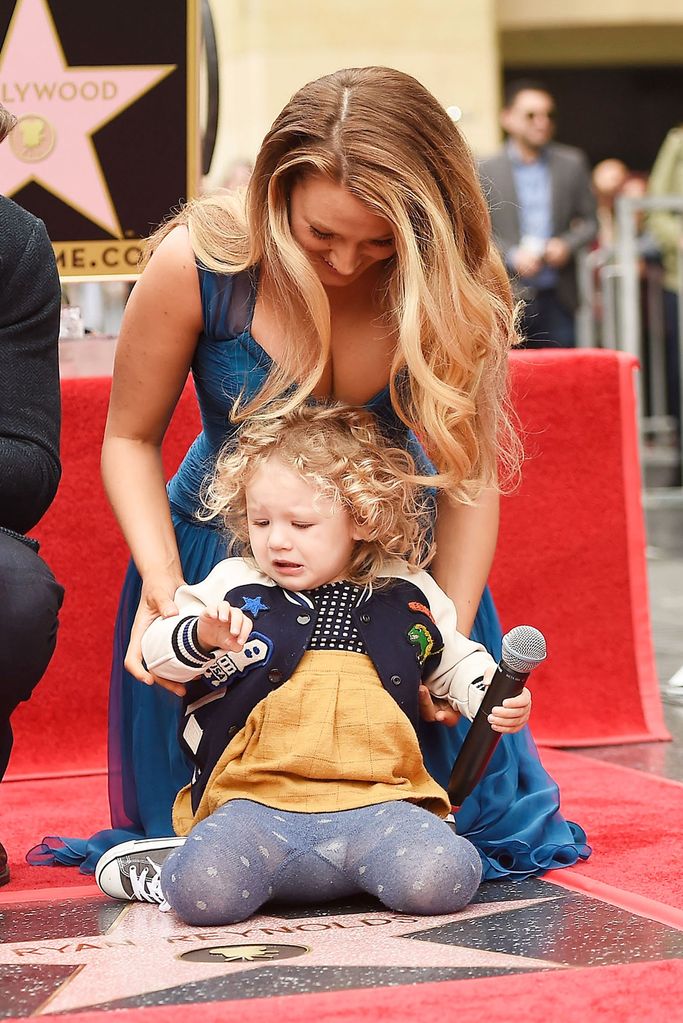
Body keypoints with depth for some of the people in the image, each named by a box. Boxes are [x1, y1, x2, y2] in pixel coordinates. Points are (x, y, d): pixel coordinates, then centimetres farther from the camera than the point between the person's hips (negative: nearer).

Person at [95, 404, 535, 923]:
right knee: (204, 891, -32)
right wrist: (203, 637, -13)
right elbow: (159, 650, 10)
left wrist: (495, 698, 9)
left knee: (441, 879, -29)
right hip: (256, 806, -1)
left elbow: (454, 661, 29)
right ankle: (185, 865, 4)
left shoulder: (405, 594, 15)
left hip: (375, 802, 2)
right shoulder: (234, 587, 11)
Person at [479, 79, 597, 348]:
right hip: (509, 299, -2)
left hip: (557, 298, 2)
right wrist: (512, 257, -14)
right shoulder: (486, 169, 1)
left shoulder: (572, 163, 10)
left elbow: (589, 221, 13)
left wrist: (567, 245, -6)